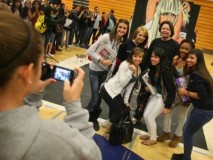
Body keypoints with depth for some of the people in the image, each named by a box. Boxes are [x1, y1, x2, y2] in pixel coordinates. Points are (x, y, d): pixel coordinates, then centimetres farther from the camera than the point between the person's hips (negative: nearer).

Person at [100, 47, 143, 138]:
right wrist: (130, 71, -27)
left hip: (117, 93, 8)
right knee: (119, 112, -8)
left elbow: (130, 85, 9)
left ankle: (110, 127, 32)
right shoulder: (125, 64, -19)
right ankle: (106, 132, 13)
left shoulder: (138, 70, 6)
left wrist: (126, 100, 5)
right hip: (108, 90, -8)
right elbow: (122, 82, -23)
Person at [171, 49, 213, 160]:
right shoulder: (200, 72, 8)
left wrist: (186, 92, -15)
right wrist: (187, 91, 6)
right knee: (187, 130, 21)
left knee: (187, 133, 6)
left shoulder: (196, 75, -22)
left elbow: (202, 95, -27)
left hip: (203, 110, -9)